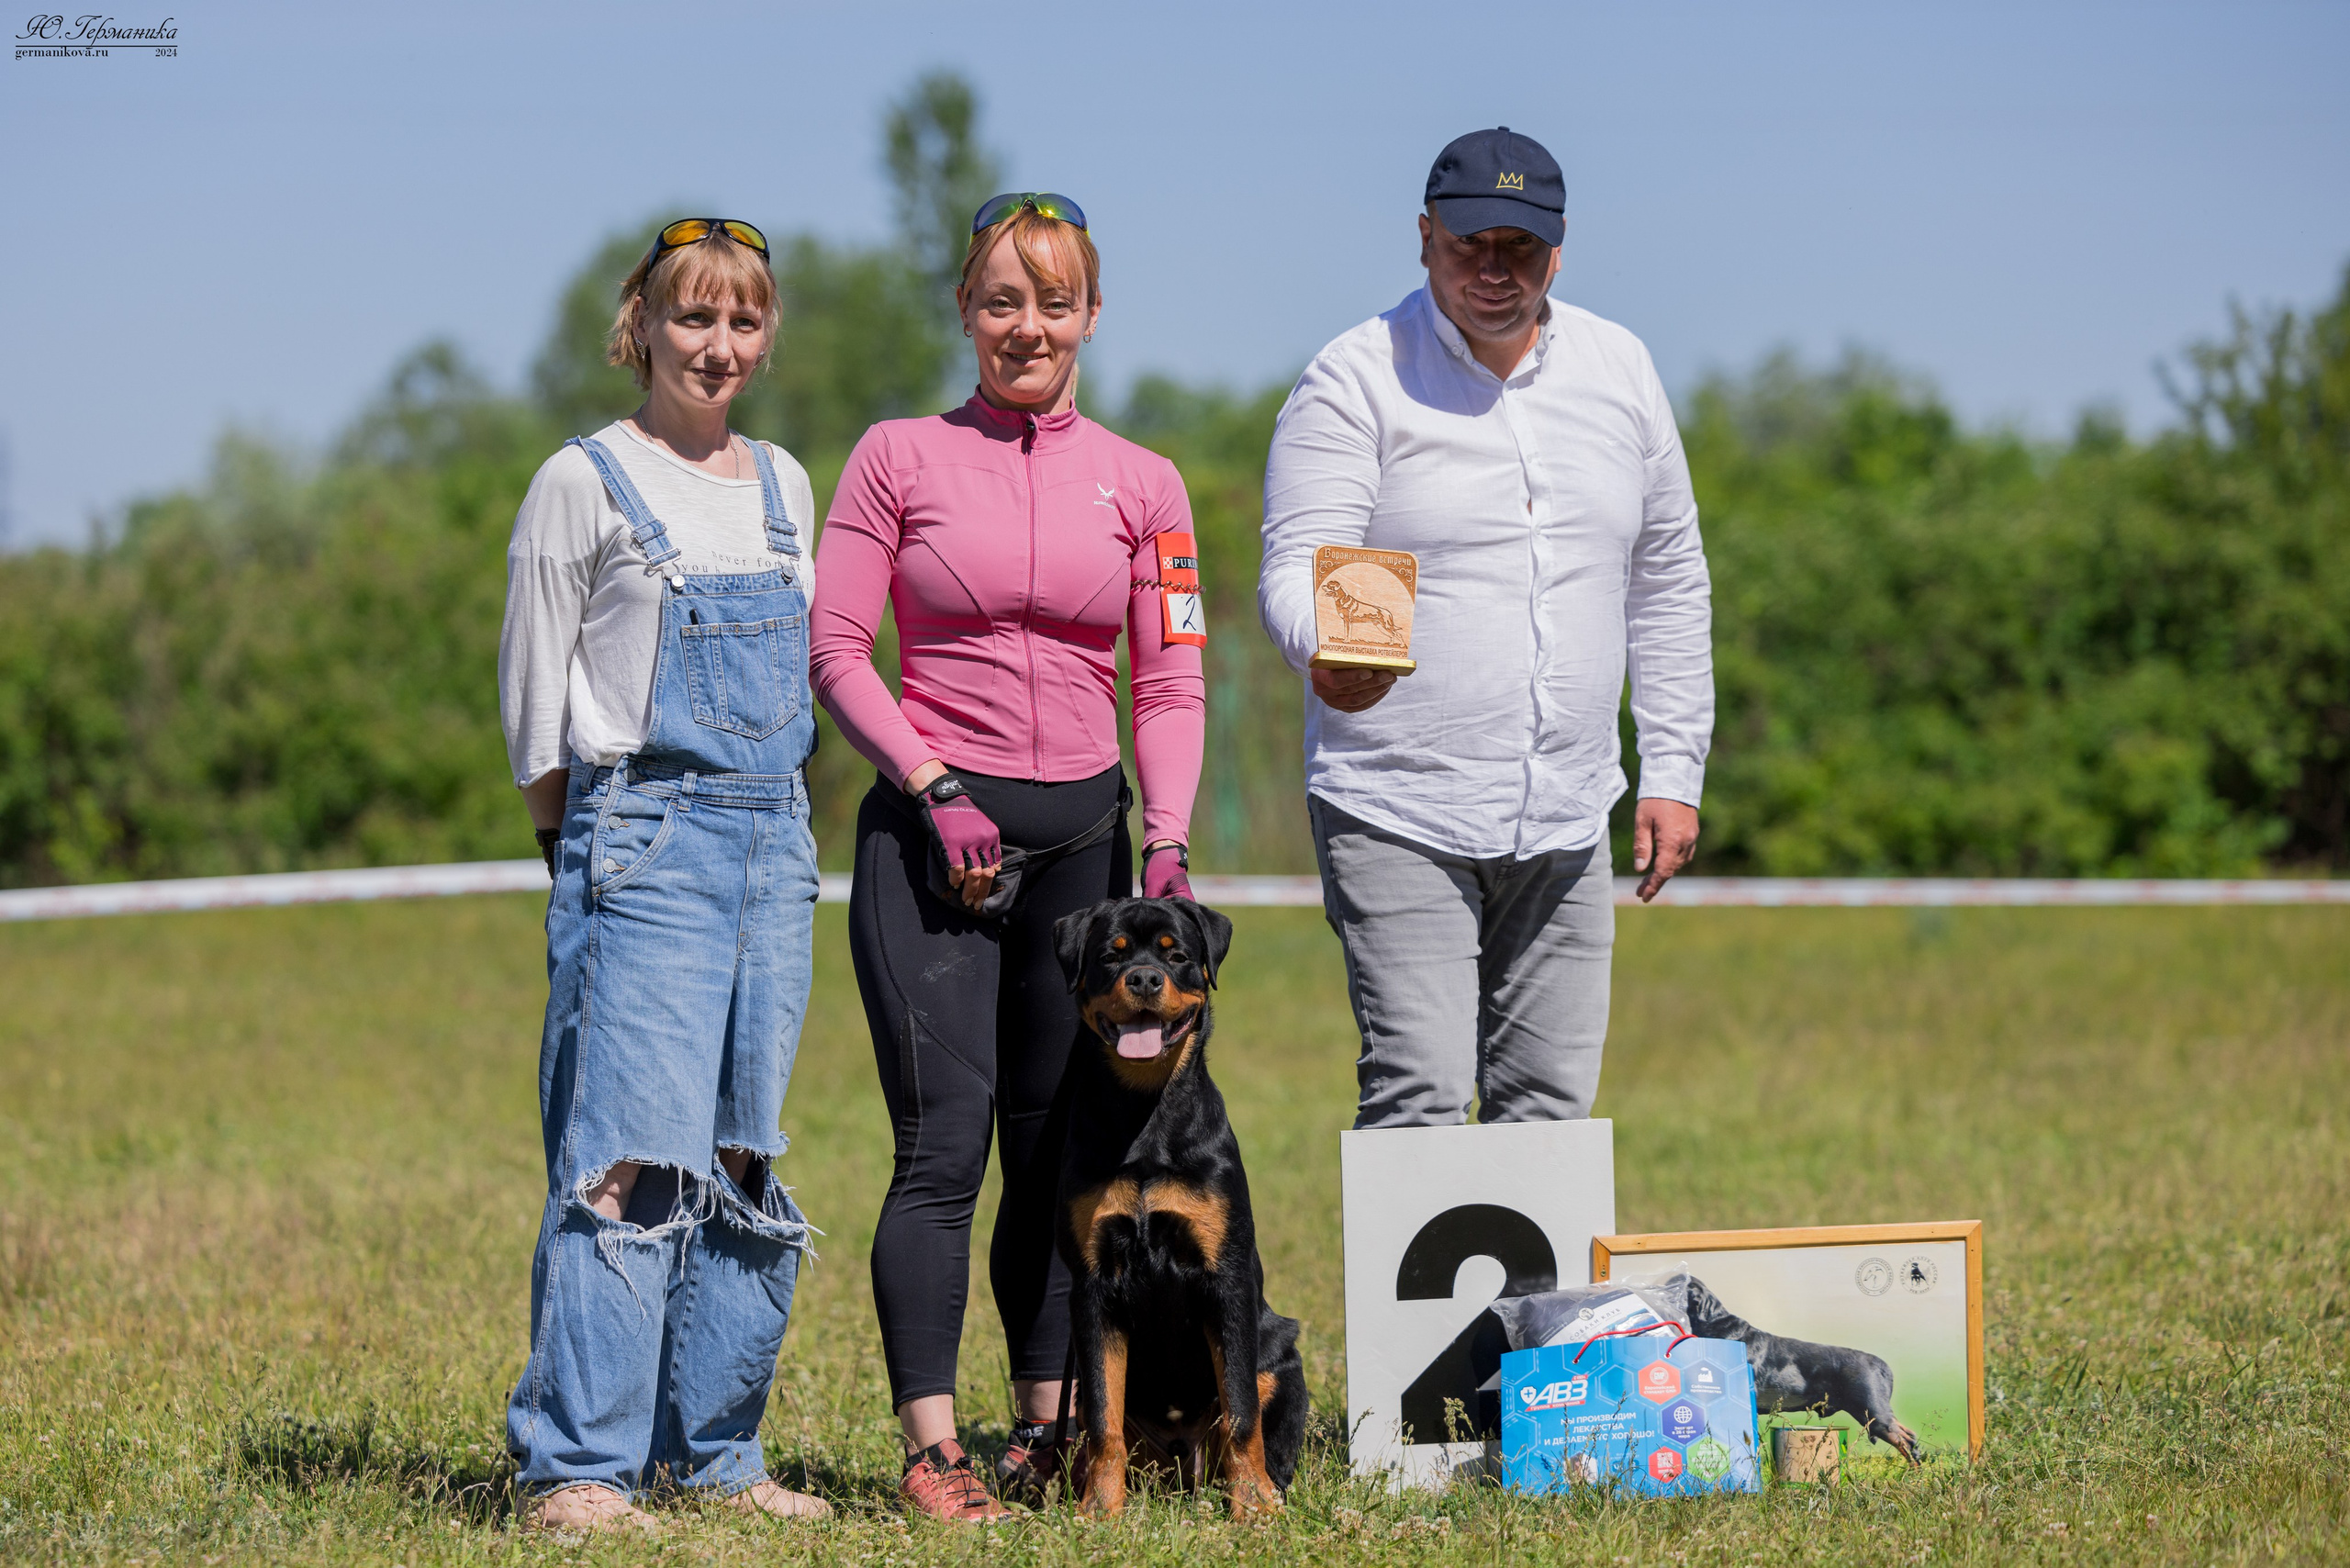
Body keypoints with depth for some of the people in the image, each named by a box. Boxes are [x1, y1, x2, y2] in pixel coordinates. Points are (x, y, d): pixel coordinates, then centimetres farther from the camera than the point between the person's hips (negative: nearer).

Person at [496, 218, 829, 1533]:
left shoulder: (784, 486, 14)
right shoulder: (585, 485, -2)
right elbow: (535, 694, 1)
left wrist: (770, 817, 14)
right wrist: (587, 841, 3)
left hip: (774, 842, 6)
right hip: (642, 835, -6)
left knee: (745, 1157, 6)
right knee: (633, 1156, -13)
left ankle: (714, 1450, 12)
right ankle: (580, 1466, -13)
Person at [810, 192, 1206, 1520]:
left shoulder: (1141, 484, 9)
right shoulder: (900, 458, 3)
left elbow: (1173, 682, 8)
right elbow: (835, 647, 0)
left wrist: (1170, 840, -6)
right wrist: (936, 789, -11)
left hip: (1084, 830, 3)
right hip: (932, 830, -3)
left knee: (1062, 1148, 6)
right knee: (945, 1143, -10)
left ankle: (1050, 1433, 16)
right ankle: (932, 1449, -9)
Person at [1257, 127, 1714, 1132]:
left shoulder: (1619, 371, 10)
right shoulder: (1356, 381, -5)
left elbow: (1667, 581, 17)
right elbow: (1296, 566, -14)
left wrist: (1673, 770, 12)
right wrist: (1325, 652, -37)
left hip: (1565, 822, 5)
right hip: (1398, 815, -5)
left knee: (1550, 1105, 5)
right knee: (1418, 1101, -14)